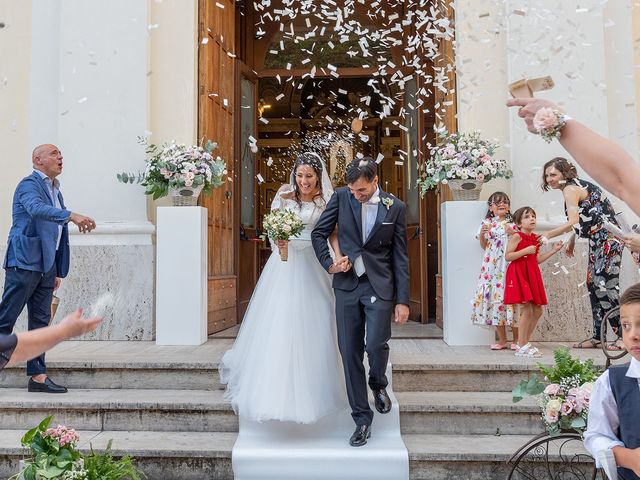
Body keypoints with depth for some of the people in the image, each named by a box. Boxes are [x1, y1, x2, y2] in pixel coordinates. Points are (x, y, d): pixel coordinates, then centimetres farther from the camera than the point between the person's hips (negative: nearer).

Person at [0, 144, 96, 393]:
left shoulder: (55, 190, 19)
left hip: (46, 265, 8)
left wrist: (58, 270, 18)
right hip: (24, 261, -8)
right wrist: (71, 215, -44)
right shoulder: (29, 184, -6)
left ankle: (38, 376, 13)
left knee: (41, 322, 8)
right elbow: (37, 208, -30)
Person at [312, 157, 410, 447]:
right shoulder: (341, 196, 1)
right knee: (349, 353, 3)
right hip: (347, 285, 2)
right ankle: (362, 418, 18)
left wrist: (403, 300, -2)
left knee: (376, 345, -13)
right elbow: (319, 233, 9)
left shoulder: (395, 208, -1)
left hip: (379, 287, -1)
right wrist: (327, 263, -5)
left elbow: (400, 257, 1)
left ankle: (378, 384, 24)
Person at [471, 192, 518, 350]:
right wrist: (482, 234, -4)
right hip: (492, 267, 2)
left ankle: (516, 339, 9)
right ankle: (502, 340, 12)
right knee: (494, 297, 1)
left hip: (509, 266, -2)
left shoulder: (513, 223, 7)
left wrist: (513, 233, -11)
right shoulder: (487, 223, 11)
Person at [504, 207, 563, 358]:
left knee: (537, 311, 8)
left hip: (532, 274, 9)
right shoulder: (517, 236, -9)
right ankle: (522, 347, -3)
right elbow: (508, 256, -15)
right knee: (527, 309, -12)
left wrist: (553, 251, 12)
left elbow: (537, 259, 17)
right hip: (519, 274, -9)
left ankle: (525, 343, 19)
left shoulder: (535, 238, 14)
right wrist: (525, 250, -20)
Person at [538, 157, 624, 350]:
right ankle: (597, 336, 13)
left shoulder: (570, 189, -13)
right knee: (593, 285, 9)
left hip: (607, 239, -10)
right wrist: (572, 240, 14)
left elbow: (573, 222, -23)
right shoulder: (576, 186, 16)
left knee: (604, 285, -12)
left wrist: (548, 235, -20)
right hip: (598, 241, 10)